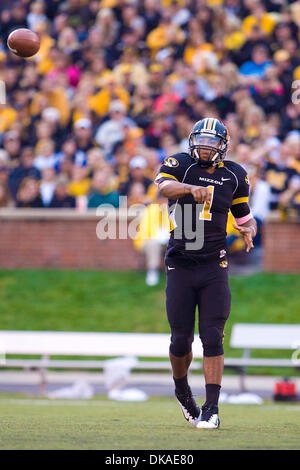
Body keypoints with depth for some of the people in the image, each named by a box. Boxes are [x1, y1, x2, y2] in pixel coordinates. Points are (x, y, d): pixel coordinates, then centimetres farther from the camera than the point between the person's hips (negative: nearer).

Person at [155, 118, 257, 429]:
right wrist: (192, 188, -46)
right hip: (180, 266, -1)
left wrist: (248, 231, -5)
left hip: (214, 267, 1)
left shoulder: (233, 175, 7)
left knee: (212, 338, -8)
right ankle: (181, 389, 32)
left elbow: (245, 217, 19)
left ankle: (211, 408, -7)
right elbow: (164, 186, -26)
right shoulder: (180, 165, -2)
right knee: (181, 340, 5)